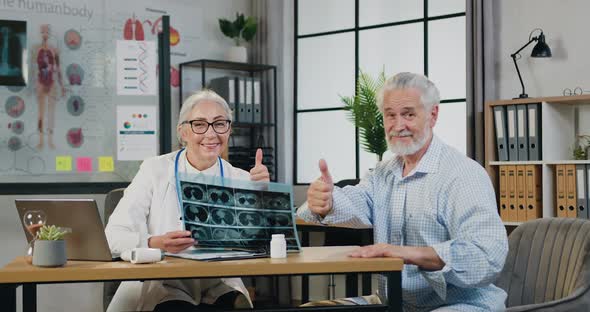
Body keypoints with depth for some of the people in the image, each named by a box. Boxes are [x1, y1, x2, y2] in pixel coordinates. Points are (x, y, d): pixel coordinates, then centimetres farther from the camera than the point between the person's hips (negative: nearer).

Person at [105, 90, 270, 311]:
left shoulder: (240, 180, 7)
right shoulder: (155, 170, 1)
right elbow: (115, 235, -7)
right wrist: (155, 243, -26)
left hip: (220, 284, 2)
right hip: (161, 283, -2)